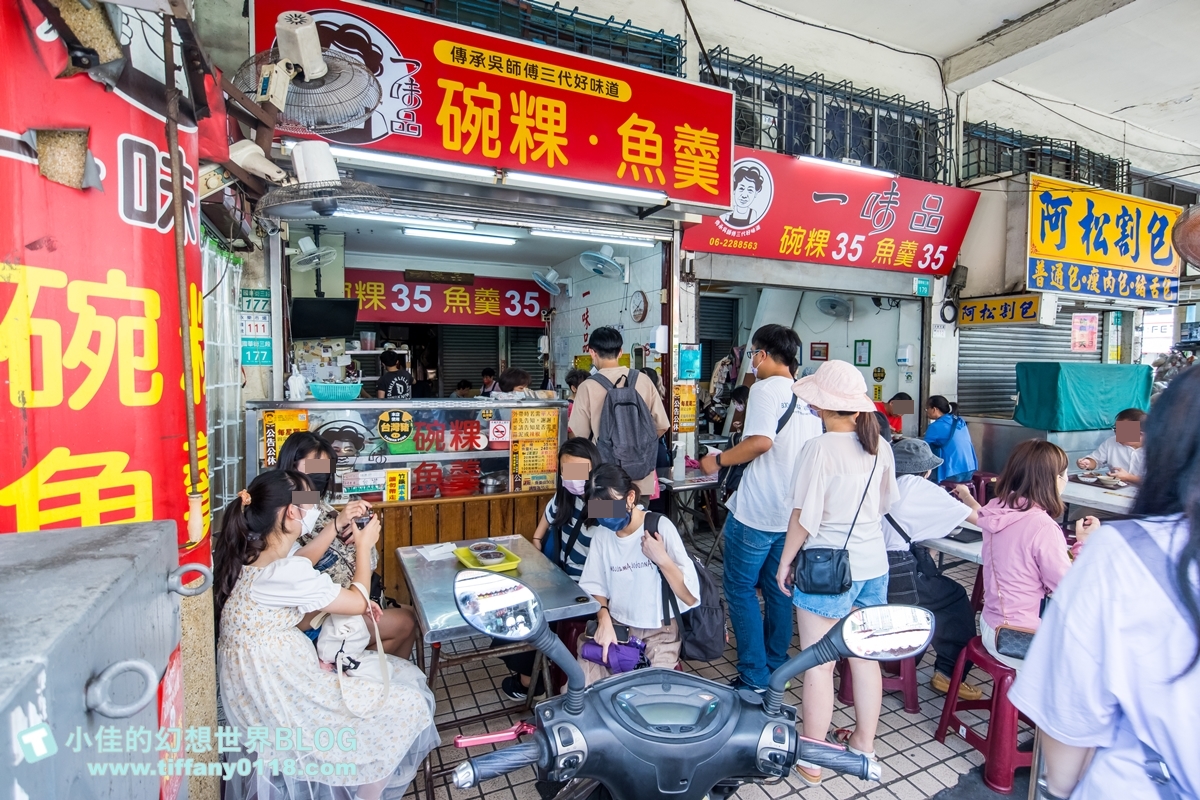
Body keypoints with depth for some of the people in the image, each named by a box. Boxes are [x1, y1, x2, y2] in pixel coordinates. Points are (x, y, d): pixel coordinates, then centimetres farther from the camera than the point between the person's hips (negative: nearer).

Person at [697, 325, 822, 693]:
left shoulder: (765, 388, -14)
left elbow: (761, 441, -28)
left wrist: (718, 460, -15)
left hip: (756, 513, -8)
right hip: (793, 511, 8)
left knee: (741, 589, 4)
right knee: (778, 590, 18)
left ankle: (754, 677, 10)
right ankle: (776, 667, 30)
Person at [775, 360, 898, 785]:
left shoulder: (819, 448, -19)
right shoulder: (880, 446, 0)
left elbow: (804, 517, -17)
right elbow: (886, 503, 14)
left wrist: (785, 561, -5)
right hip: (873, 566, 7)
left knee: (818, 665, 6)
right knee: (865, 658, 19)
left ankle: (811, 759, 20)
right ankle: (864, 743, 37)